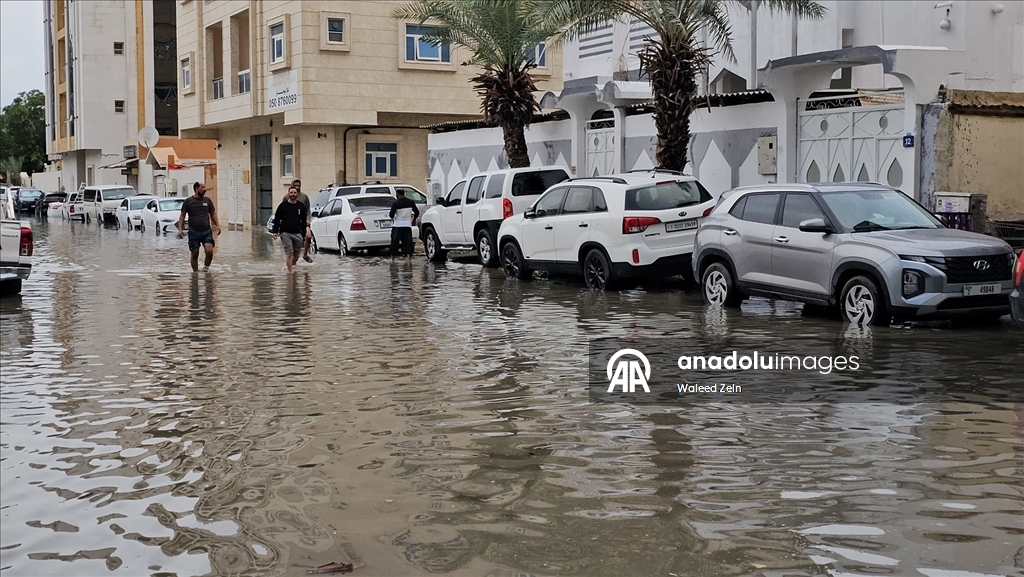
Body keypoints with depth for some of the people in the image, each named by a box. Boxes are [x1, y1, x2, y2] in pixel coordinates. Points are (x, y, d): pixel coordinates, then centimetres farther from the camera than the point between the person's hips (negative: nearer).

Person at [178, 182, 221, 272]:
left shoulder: (207, 200, 11)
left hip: (207, 231, 1)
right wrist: (180, 229, -5)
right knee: (195, 254, 3)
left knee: (209, 251, -18)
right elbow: (182, 215, 5)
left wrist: (217, 225, 5)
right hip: (194, 232, -1)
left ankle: (206, 267, 7)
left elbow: (213, 213, 19)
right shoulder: (188, 201, 4)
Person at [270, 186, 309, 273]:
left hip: (297, 233, 3)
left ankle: (290, 267, 24)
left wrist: (305, 231, 11)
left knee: (297, 254, 3)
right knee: (289, 253, -11)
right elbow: (276, 219, 4)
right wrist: (275, 231, -4)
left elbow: (304, 220, 17)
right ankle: (290, 272, -8)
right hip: (285, 233, -3)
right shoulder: (283, 205, 3)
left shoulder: (301, 206, 11)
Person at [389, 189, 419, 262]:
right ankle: (408, 255, -13)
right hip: (407, 225, 3)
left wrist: (392, 217, 11)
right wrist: (414, 219, 26)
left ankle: (392, 256, 15)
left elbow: (391, 214, -13)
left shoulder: (395, 203, -11)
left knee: (395, 241, 8)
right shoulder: (411, 202, 3)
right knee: (407, 241, 2)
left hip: (397, 225, -3)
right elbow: (417, 212, 9)